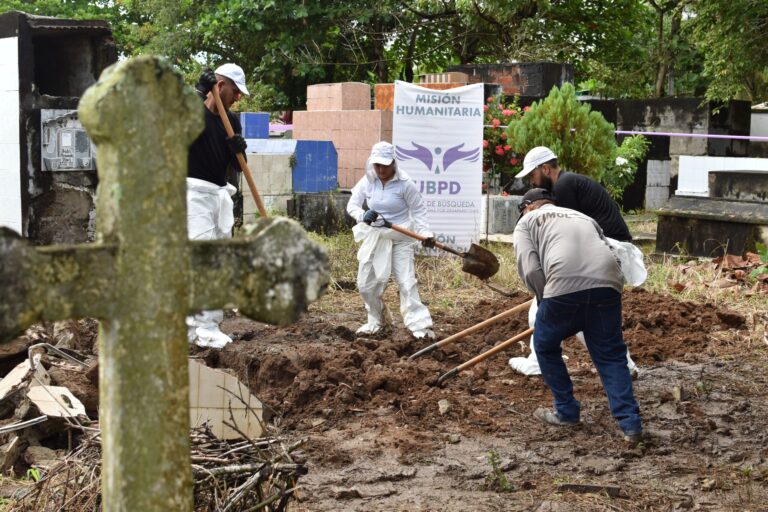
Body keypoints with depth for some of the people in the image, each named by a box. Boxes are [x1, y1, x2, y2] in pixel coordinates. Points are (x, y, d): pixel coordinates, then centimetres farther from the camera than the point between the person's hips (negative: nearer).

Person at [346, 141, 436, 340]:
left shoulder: (404, 183, -14)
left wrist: (425, 233, -22)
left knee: (406, 282, -9)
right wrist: (363, 216, -22)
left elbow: (418, 210, -8)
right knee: (366, 284, 7)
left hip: (400, 239, -4)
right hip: (374, 238, 4)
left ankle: (419, 325, -7)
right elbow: (352, 205, 0)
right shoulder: (367, 181, -4)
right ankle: (377, 321, 27)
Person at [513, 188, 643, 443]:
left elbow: (531, 271, 4)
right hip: (608, 285, 4)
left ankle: (566, 411, 27)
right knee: (612, 357, 13)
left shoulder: (527, 222, 21)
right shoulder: (583, 217, 36)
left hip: (565, 287, -4)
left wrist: (545, 300, 19)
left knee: (546, 347, 21)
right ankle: (630, 424, 4)